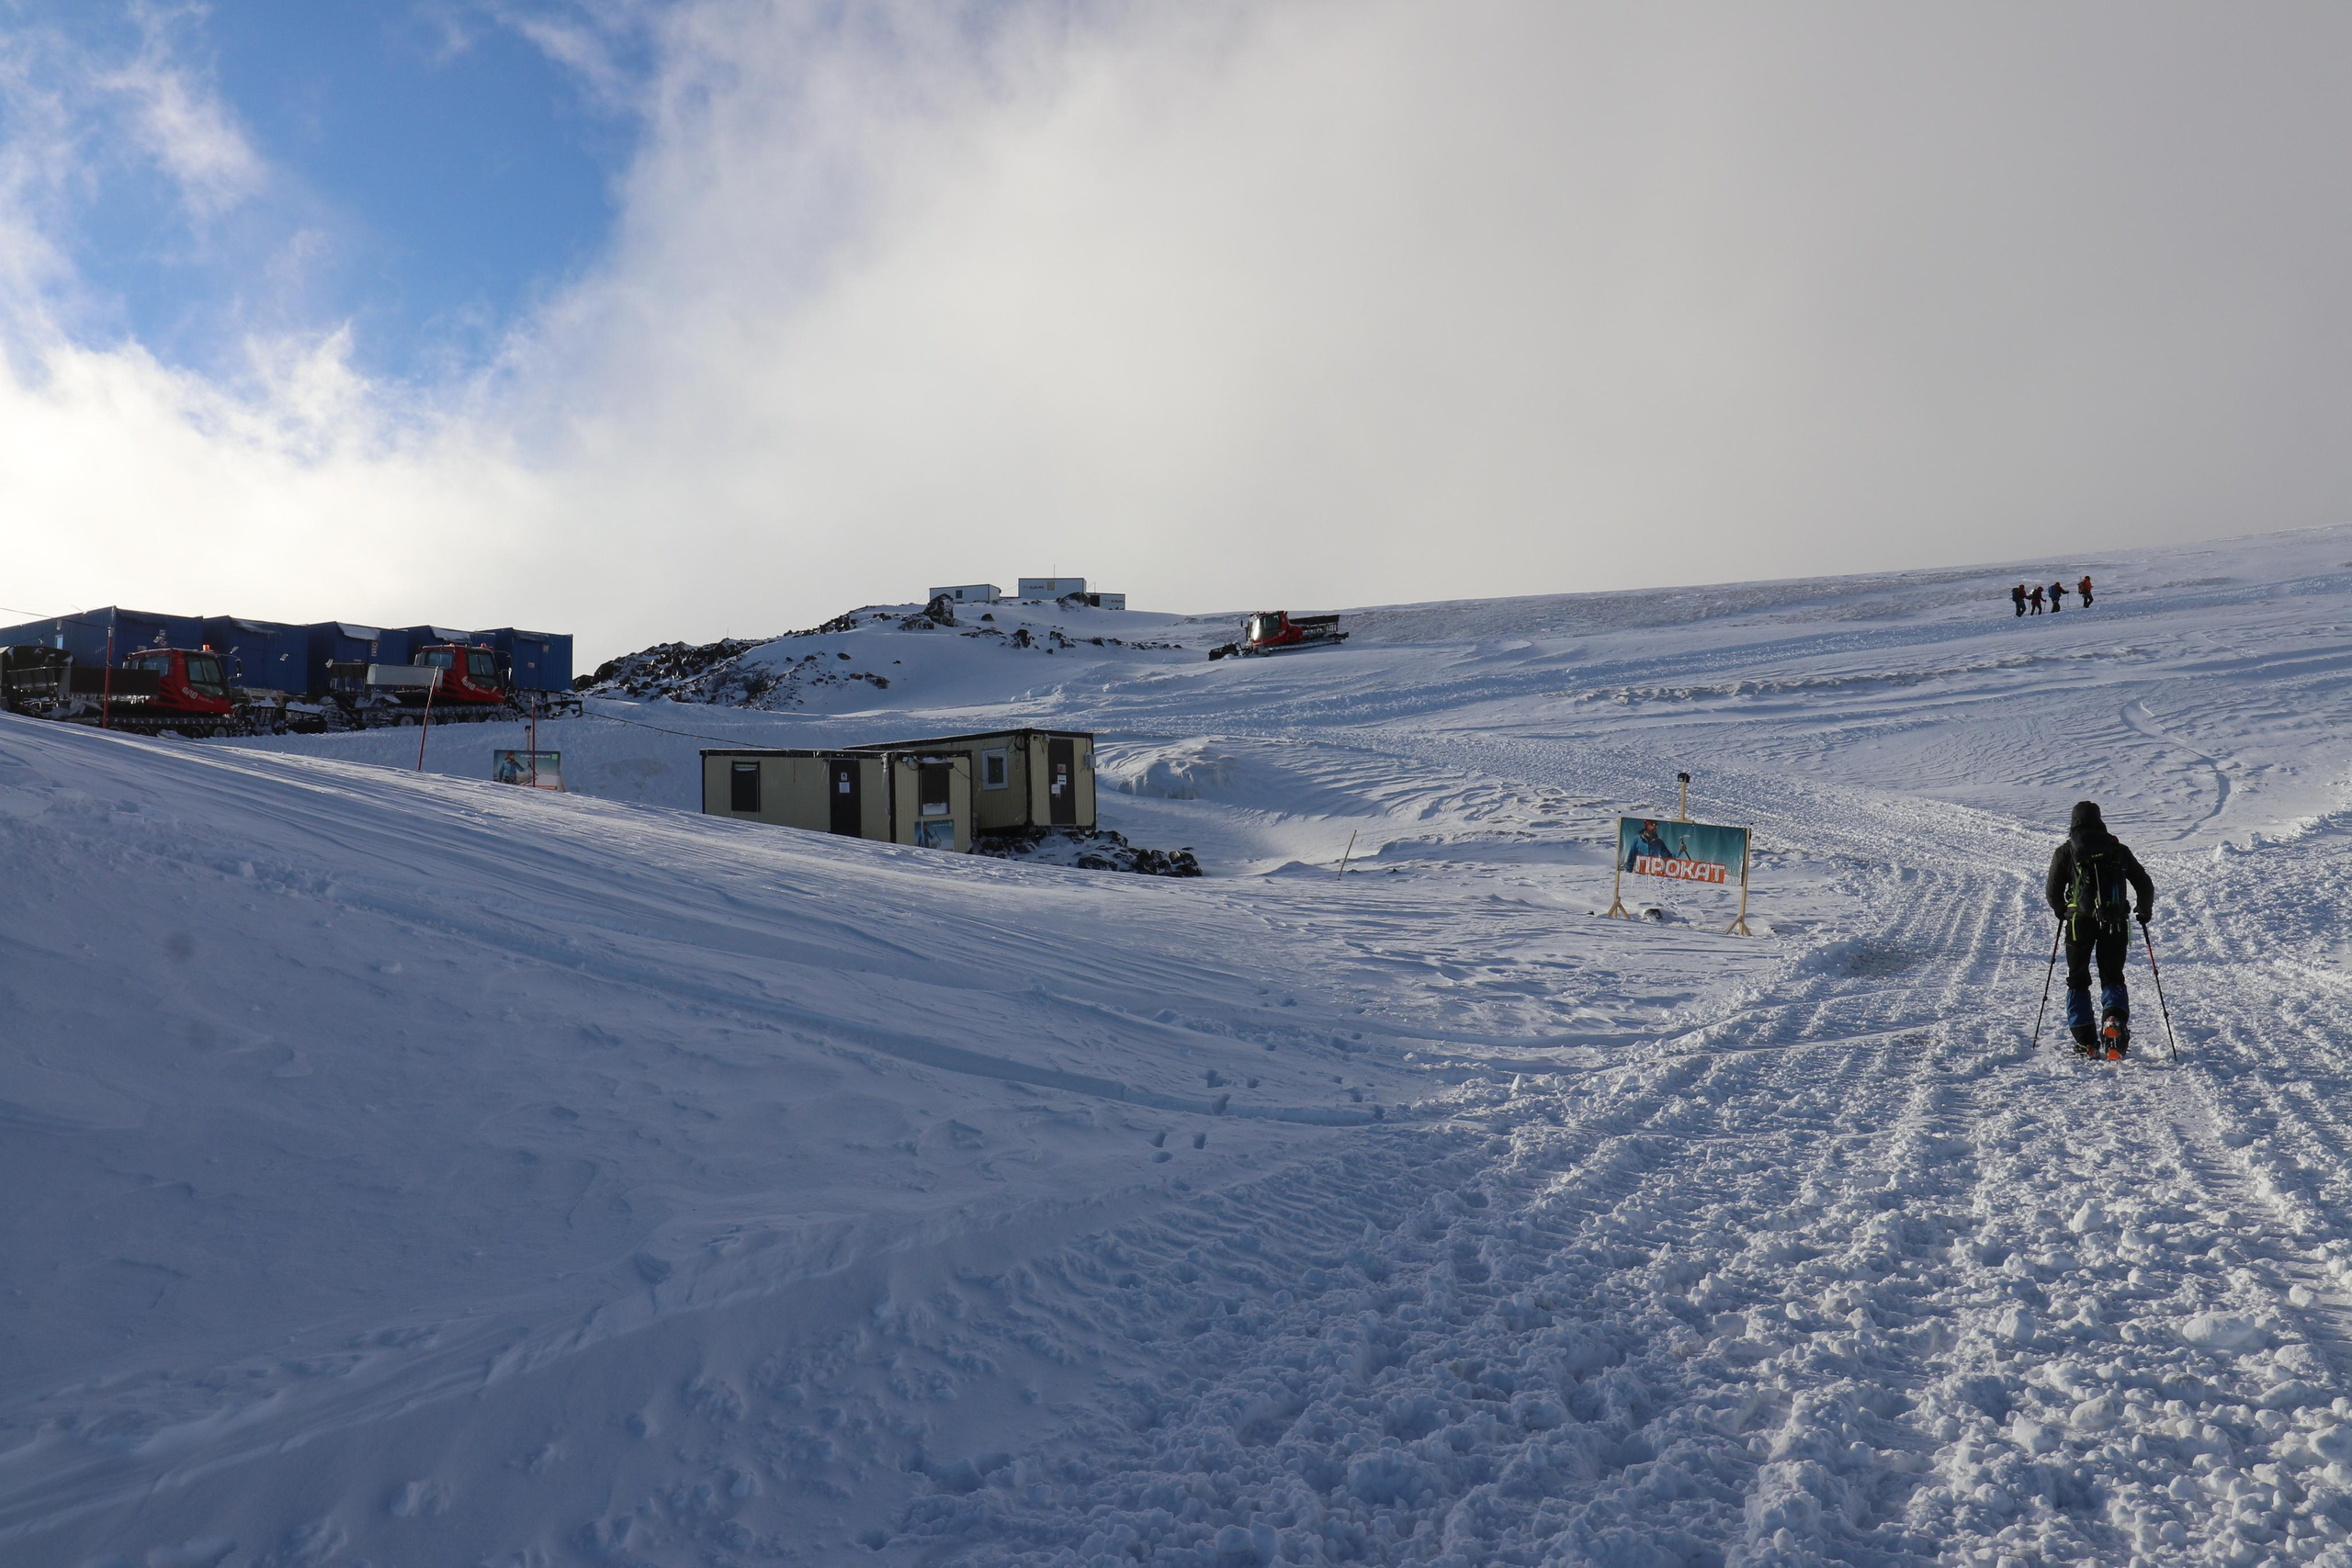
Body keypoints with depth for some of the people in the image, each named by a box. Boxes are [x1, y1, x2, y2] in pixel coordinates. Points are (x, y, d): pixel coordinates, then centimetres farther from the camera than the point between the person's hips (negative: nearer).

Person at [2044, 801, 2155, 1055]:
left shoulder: (2065, 852, 3)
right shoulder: (2118, 850, 9)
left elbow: (2052, 892, 2)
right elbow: (2145, 885, 10)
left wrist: (2062, 912, 23)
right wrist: (2144, 911, 28)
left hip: (2080, 922, -2)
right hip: (2116, 922, 2)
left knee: (2078, 980, 12)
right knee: (2113, 977, 13)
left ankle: (2086, 1041, 5)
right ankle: (2115, 1018, -17)